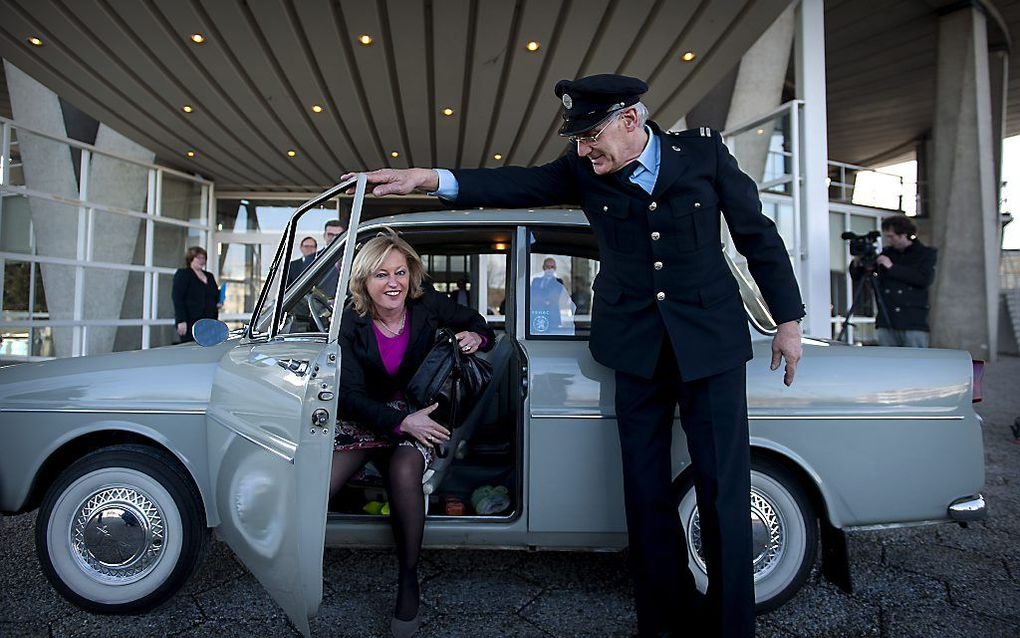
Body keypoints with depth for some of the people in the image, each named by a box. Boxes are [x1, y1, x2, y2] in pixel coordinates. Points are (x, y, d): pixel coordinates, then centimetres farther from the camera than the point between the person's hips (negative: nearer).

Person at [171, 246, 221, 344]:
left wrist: (219, 303, 5)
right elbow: (177, 299, -8)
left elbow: (216, 296, 31)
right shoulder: (182, 274, 1)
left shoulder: (209, 276, 21)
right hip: (191, 323, -6)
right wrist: (181, 321, -17)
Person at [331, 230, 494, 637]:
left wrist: (476, 337, -17)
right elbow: (351, 394, -14)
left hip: (417, 415, 0)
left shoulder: (427, 305, -10)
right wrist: (401, 421, -28)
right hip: (363, 417, 1)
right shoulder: (351, 323, -12)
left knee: (404, 472, -34)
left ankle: (409, 579, -15)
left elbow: (474, 321, 8)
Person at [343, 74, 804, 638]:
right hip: (637, 344, 2)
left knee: (723, 487, 1)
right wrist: (431, 178, -22)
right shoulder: (583, 171, 2)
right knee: (646, 490, 7)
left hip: (712, 339, -1)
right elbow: (518, 185, -8)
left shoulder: (704, 152, -2)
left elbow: (757, 235, 3)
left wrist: (788, 320, 4)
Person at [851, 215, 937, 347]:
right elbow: (857, 276, 15)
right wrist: (857, 263, -6)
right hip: (886, 323, 3)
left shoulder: (926, 253, 5)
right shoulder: (886, 253, 13)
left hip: (914, 323, -3)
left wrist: (892, 267, -11)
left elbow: (925, 279, -12)